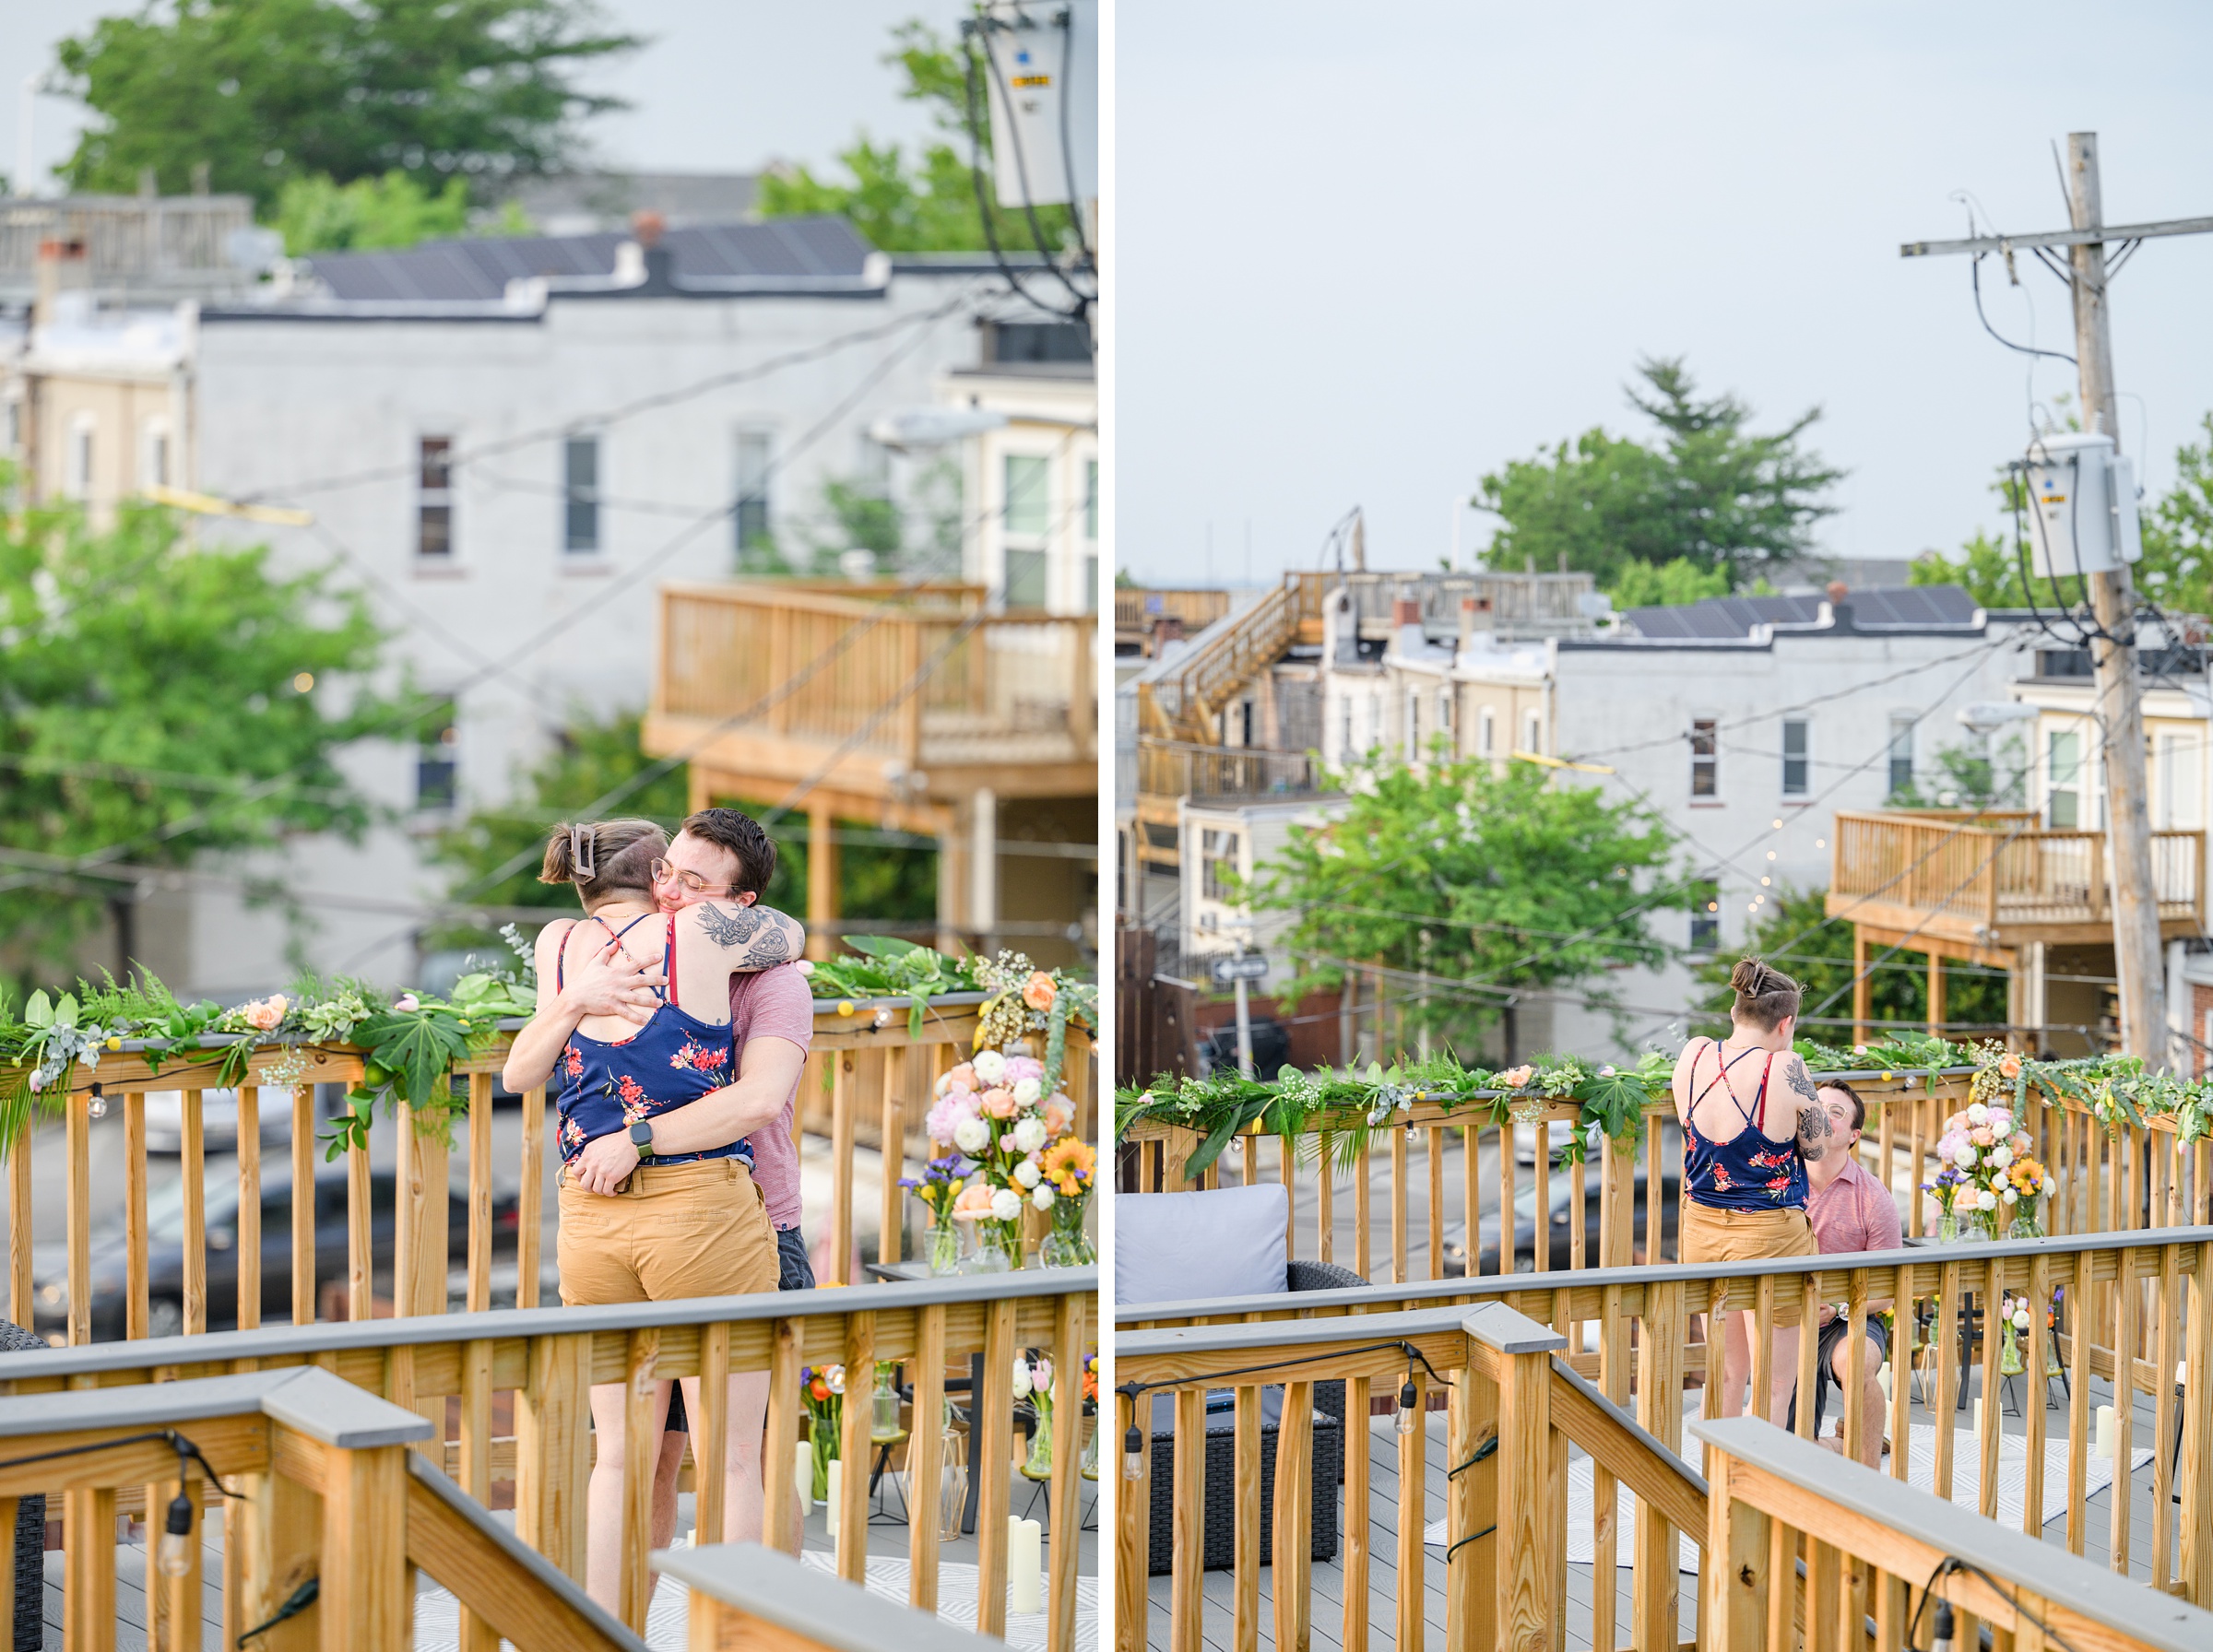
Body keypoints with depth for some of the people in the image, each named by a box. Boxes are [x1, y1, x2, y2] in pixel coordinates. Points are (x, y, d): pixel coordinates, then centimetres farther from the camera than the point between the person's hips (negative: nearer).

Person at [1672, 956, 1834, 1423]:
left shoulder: (1693, 1057, -3)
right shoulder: (1785, 1070, -18)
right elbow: (1816, 1148, -5)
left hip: (1703, 1228, 6)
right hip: (1769, 1235, -6)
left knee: (1726, 1376, 20)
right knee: (1773, 1388, 4)